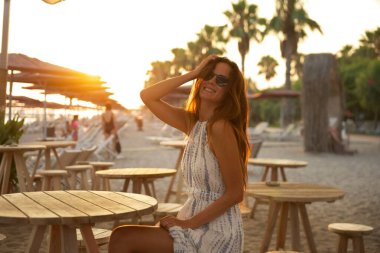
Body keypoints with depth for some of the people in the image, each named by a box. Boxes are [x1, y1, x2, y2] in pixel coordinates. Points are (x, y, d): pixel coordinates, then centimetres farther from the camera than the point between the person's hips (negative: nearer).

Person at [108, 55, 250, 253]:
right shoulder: (192, 123, 5)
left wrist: (190, 223, -15)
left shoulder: (221, 128, -18)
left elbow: (235, 193, -18)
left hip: (216, 234, -7)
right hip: (197, 225, 7)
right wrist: (193, 73, -2)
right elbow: (147, 96, 4)